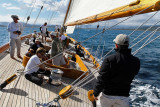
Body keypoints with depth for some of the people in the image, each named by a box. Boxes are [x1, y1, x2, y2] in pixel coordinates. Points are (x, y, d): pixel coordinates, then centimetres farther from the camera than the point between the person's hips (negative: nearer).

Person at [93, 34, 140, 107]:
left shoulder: (109, 59, -20)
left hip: (108, 95, -1)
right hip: (124, 97, 2)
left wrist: (95, 93, -5)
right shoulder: (136, 62, -10)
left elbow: (101, 79, -18)